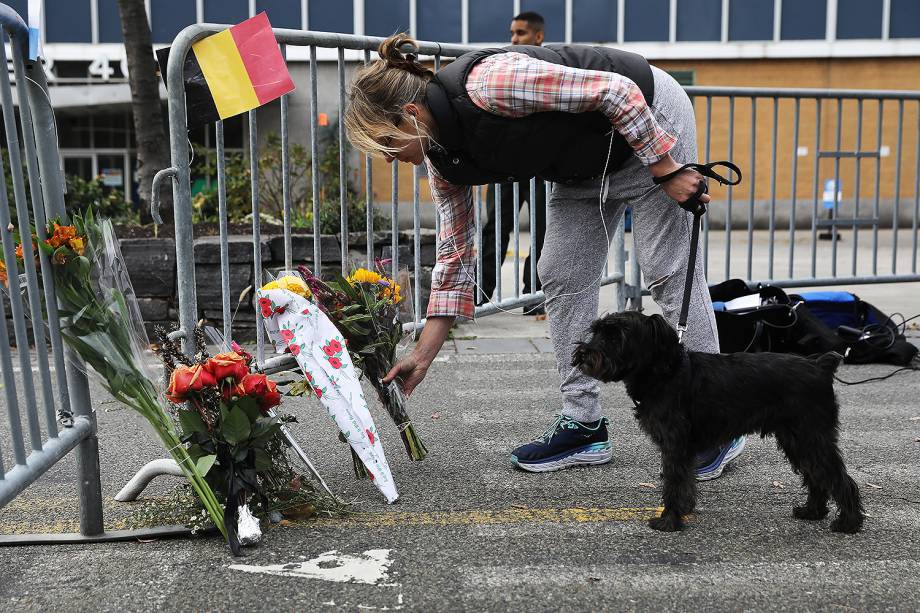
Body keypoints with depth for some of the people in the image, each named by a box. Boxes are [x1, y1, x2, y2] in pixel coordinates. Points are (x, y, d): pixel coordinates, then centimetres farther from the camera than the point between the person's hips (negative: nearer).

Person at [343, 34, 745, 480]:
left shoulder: (489, 84, -34)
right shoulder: (442, 159, -8)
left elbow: (617, 90, -30)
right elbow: (455, 256, -1)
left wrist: (667, 171, -24)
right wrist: (423, 356, -1)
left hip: (647, 115, -8)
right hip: (584, 164, 8)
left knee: (668, 272, -6)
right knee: (560, 276, 1)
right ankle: (583, 424, 9)